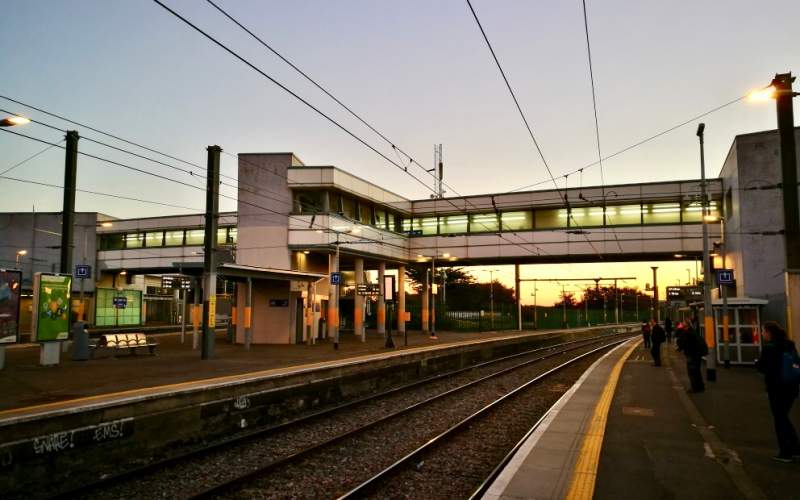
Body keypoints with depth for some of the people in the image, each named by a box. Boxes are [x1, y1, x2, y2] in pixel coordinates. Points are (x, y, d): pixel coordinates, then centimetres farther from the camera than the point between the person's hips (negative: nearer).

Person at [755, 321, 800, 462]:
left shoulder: (769, 348, -16)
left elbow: (762, 367, -15)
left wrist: (757, 362, 5)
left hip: (777, 388, -7)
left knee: (779, 419, 4)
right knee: (784, 417, 20)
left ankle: (785, 453, 8)